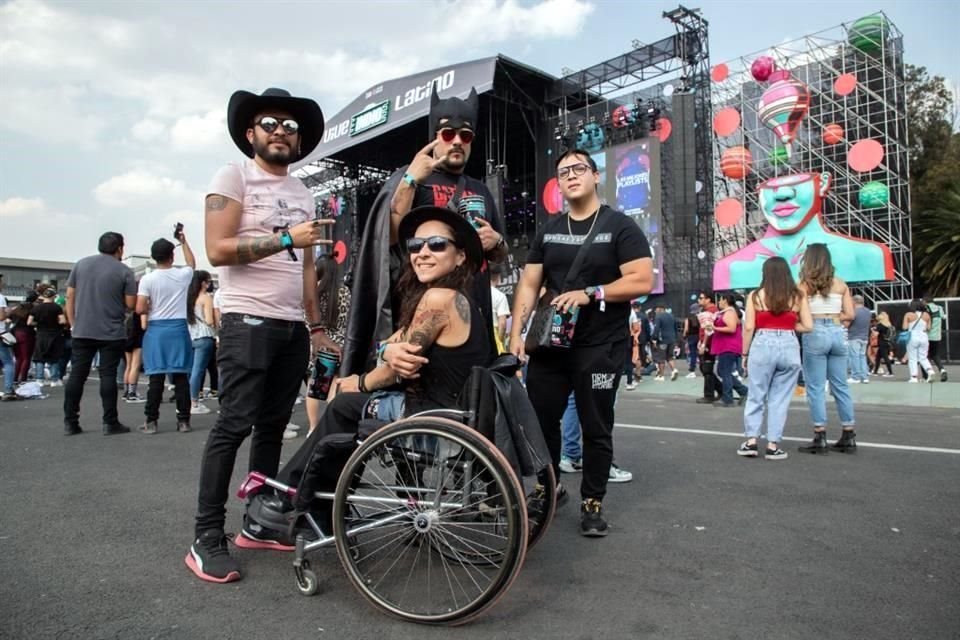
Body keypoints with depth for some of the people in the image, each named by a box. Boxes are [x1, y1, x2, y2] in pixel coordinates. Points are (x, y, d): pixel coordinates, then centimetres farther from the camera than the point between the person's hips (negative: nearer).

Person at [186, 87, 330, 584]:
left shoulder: (303, 193, 19)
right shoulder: (233, 177, 0)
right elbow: (217, 250, -11)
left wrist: (317, 325, 14)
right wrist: (285, 239, -17)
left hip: (293, 326, 6)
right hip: (249, 320, -6)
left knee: (273, 426, 9)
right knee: (234, 424, -8)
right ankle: (206, 537, 1)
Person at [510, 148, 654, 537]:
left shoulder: (619, 227, -3)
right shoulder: (548, 232, 11)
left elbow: (643, 281, -12)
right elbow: (529, 285, 8)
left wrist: (590, 293, -20)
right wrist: (516, 334, -2)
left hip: (601, 347, -4)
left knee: (595, 426, 6)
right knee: (539, 418, 9)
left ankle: (592, 502, 21)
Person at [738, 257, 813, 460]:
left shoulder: (756, 296, 0)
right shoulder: (798, 297, 5)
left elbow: (749, 327, -3)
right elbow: (808, 326, 2)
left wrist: (745, 354, 5)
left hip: (762, 346, -1)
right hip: (789, 347, 2)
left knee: (755, 396, 9)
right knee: (780, 398, 8)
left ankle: (751, 442, 9)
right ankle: (773, 445, 11)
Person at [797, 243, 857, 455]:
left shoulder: (805, 284, -2)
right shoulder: (840, 284, 9)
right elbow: (849, 314, 6)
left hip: (815, 334, -4)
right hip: (838, 334, 5)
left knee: (816, 388, 1)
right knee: (841, 386, 11)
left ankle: (820, 438, 2)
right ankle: (849, 437, 16)